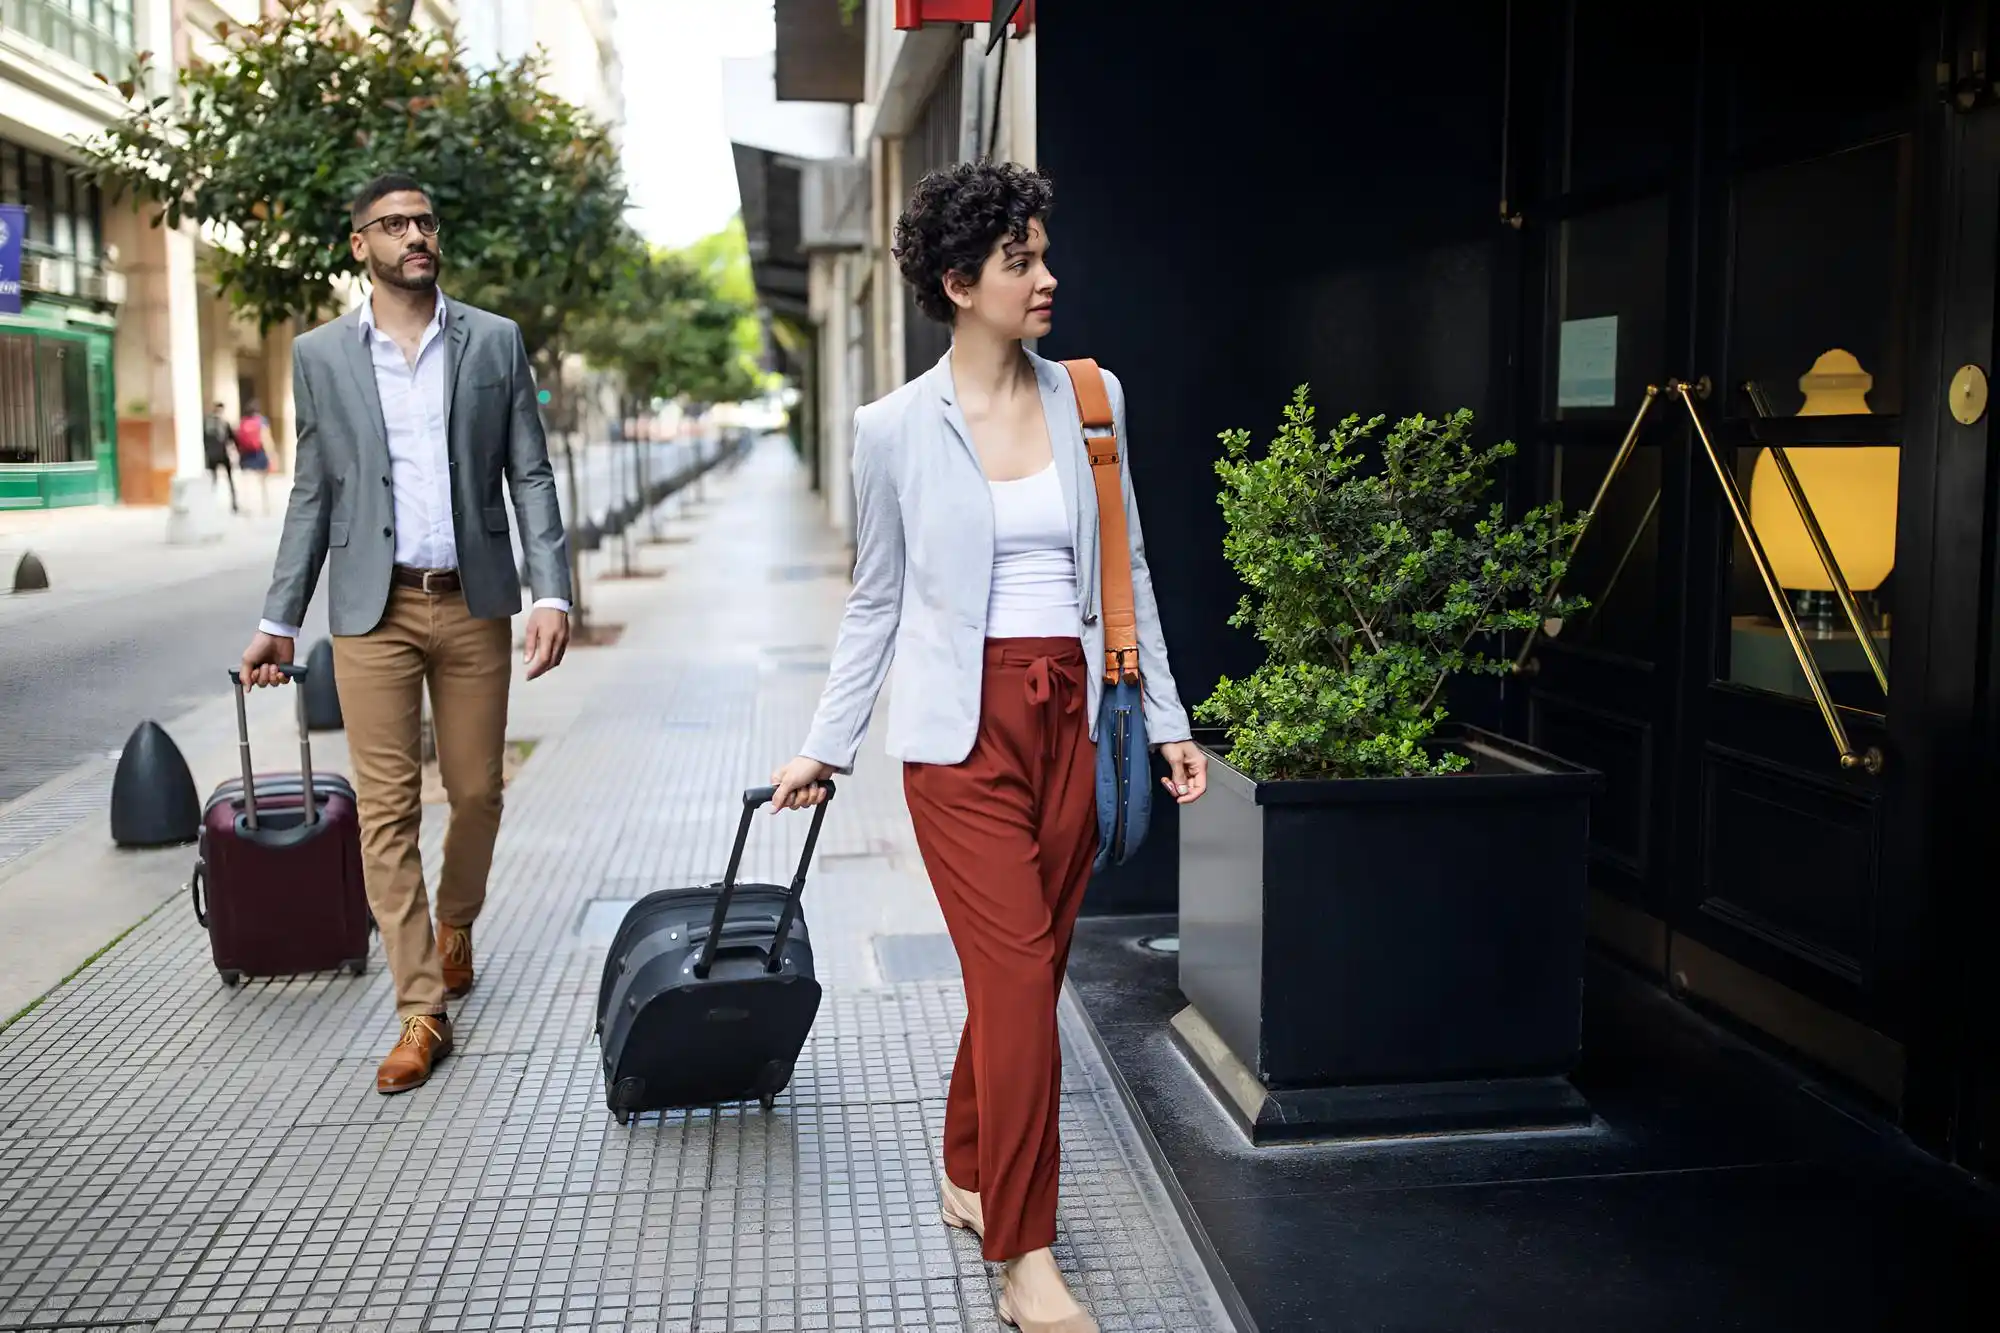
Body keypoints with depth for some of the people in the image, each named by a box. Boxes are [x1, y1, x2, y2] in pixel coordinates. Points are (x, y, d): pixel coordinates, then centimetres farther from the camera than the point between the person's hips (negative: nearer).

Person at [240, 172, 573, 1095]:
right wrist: (278, 621, 7)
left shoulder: (495, 342, 4)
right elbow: (314, 493, 9)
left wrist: (551, 593, -9)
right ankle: (421, 1012, 5)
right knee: (387, 809, -2)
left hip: (474, 604, 1)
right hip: (372, 610, 0)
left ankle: (455, 925, 38)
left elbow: (530, 475, 2)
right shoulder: (321, 355, 5)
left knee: (476, 791, 9)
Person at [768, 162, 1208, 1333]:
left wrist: (1168, 717, 9)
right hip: (964, 727, -3)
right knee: (1020, 977, -7)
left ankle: (969, 1175, 33)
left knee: (1025, 971, 10)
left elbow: (1125, 569, 10)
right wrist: (825, 746, 6)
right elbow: (876, 600, 5)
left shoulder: (1090, 398, 5)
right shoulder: (896, 428, -3)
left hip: (1070, 720, 4)